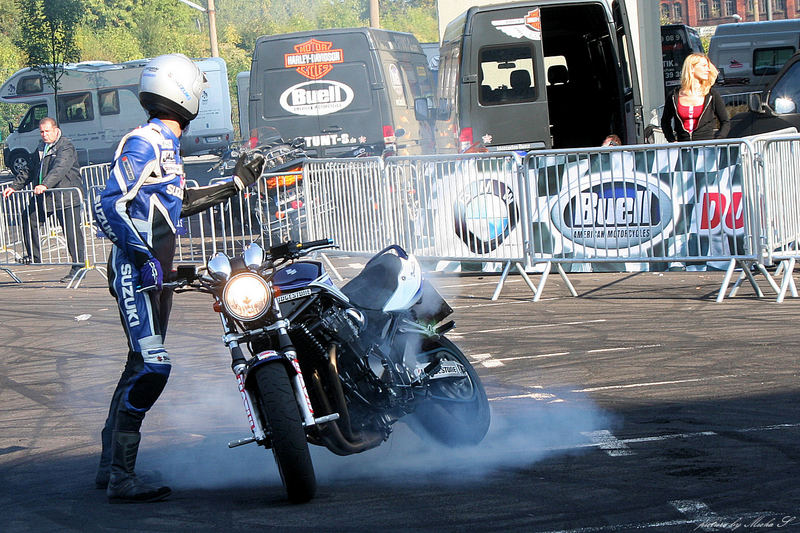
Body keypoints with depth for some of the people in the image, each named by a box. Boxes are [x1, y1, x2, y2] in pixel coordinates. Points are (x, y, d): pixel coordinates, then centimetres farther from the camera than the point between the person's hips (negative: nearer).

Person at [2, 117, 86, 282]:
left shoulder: (66, 146, -9)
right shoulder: (41, 148, 18)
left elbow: (60, 169, -25)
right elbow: (29, 171, 25)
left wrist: (45, 185, -38)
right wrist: (14, 186, 16)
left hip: (66, 197, -8)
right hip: (44, 198, 8)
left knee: (72, 231, -8)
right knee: (28, 218, 6)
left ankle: (78, 267, -3)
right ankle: (34, 257, 17)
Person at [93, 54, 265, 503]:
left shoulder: (168, 146, 18)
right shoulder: (143, 142, -13)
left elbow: (181, 203, 32)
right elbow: (110, 205, -21)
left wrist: (237, 183, 35)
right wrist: (142, 255, -30)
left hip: (158, 270, 11)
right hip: (137, 268, -10)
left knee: (143, 365, 12)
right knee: (152, 365, -17)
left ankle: (111, 466, 19)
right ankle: (122, 477, -17)